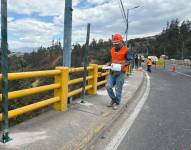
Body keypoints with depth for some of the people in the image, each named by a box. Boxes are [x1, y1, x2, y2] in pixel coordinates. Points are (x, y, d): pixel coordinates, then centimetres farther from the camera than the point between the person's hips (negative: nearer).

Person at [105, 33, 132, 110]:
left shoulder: (125, 50, -6)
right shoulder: (112, 50, 11)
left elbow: (129, 61, -6)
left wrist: (123, 64, -24)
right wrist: (109, 64, 3)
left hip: (121, 72, -5)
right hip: (113, 71, 5)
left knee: (118, 88, -1)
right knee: (108, 86, -1)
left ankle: (117, 103, 16)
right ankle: (113, 99, 22)